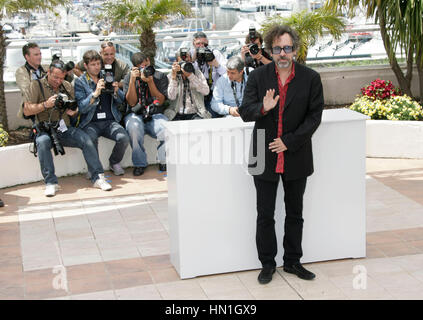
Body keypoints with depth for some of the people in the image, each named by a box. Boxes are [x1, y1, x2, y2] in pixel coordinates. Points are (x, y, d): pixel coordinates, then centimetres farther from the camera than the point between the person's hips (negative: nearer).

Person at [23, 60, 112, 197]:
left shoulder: (67, 86, 16)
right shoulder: (36, 85, 2)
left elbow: (76, 109, 20)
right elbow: (27, 110, -5)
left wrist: (73, 111, -4)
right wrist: (46, 104, -17)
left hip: (65, 129, 3)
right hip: (45, 130, -3)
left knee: (86, 140, -23)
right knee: (42, 142, -36)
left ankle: (97, 177, -18)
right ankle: (50, 182, -29)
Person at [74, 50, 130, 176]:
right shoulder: (80, 82, 4)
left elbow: (121, 101, 16)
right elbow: (81, 108, -8)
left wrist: (116, 91, -7)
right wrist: (95, 93, -21)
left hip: (110, 121, 3)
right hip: (90, 122, -3)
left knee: (124, 138, -26)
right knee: (91, 139, -36)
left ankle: (114, 162, 4)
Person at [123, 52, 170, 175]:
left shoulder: (160, 76, 7)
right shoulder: (129, 78, 8)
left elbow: (160, 101, -2)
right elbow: (132, 103, -2)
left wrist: (150, 81, -12)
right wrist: (133, 80, -10)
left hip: (155, 115, 0)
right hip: (136, 115, 0)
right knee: (134, 127, -37)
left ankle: (164, 161, -6)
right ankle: (139, 164, -18)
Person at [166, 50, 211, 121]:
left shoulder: (197, 73, 9)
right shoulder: (170, 76, 7)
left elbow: (206, 91, -9)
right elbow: (171, 97, -9)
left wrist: (190, 75, -14)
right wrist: (174, 76, -14)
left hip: (195, 114, 1)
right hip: (177, 115, -1)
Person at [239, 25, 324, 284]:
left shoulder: (311, 78, -4)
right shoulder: (258, 77, -3)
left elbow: (314, 116, -6)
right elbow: (245, 112, -5)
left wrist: (289, 141, -13)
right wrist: (263, 108, -27)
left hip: (296, 158, 0)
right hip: (265, 157, 0)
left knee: (295, 214, 14)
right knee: (265, 215, 7)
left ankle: (292, 261, 29)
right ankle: (267, 264, 22)